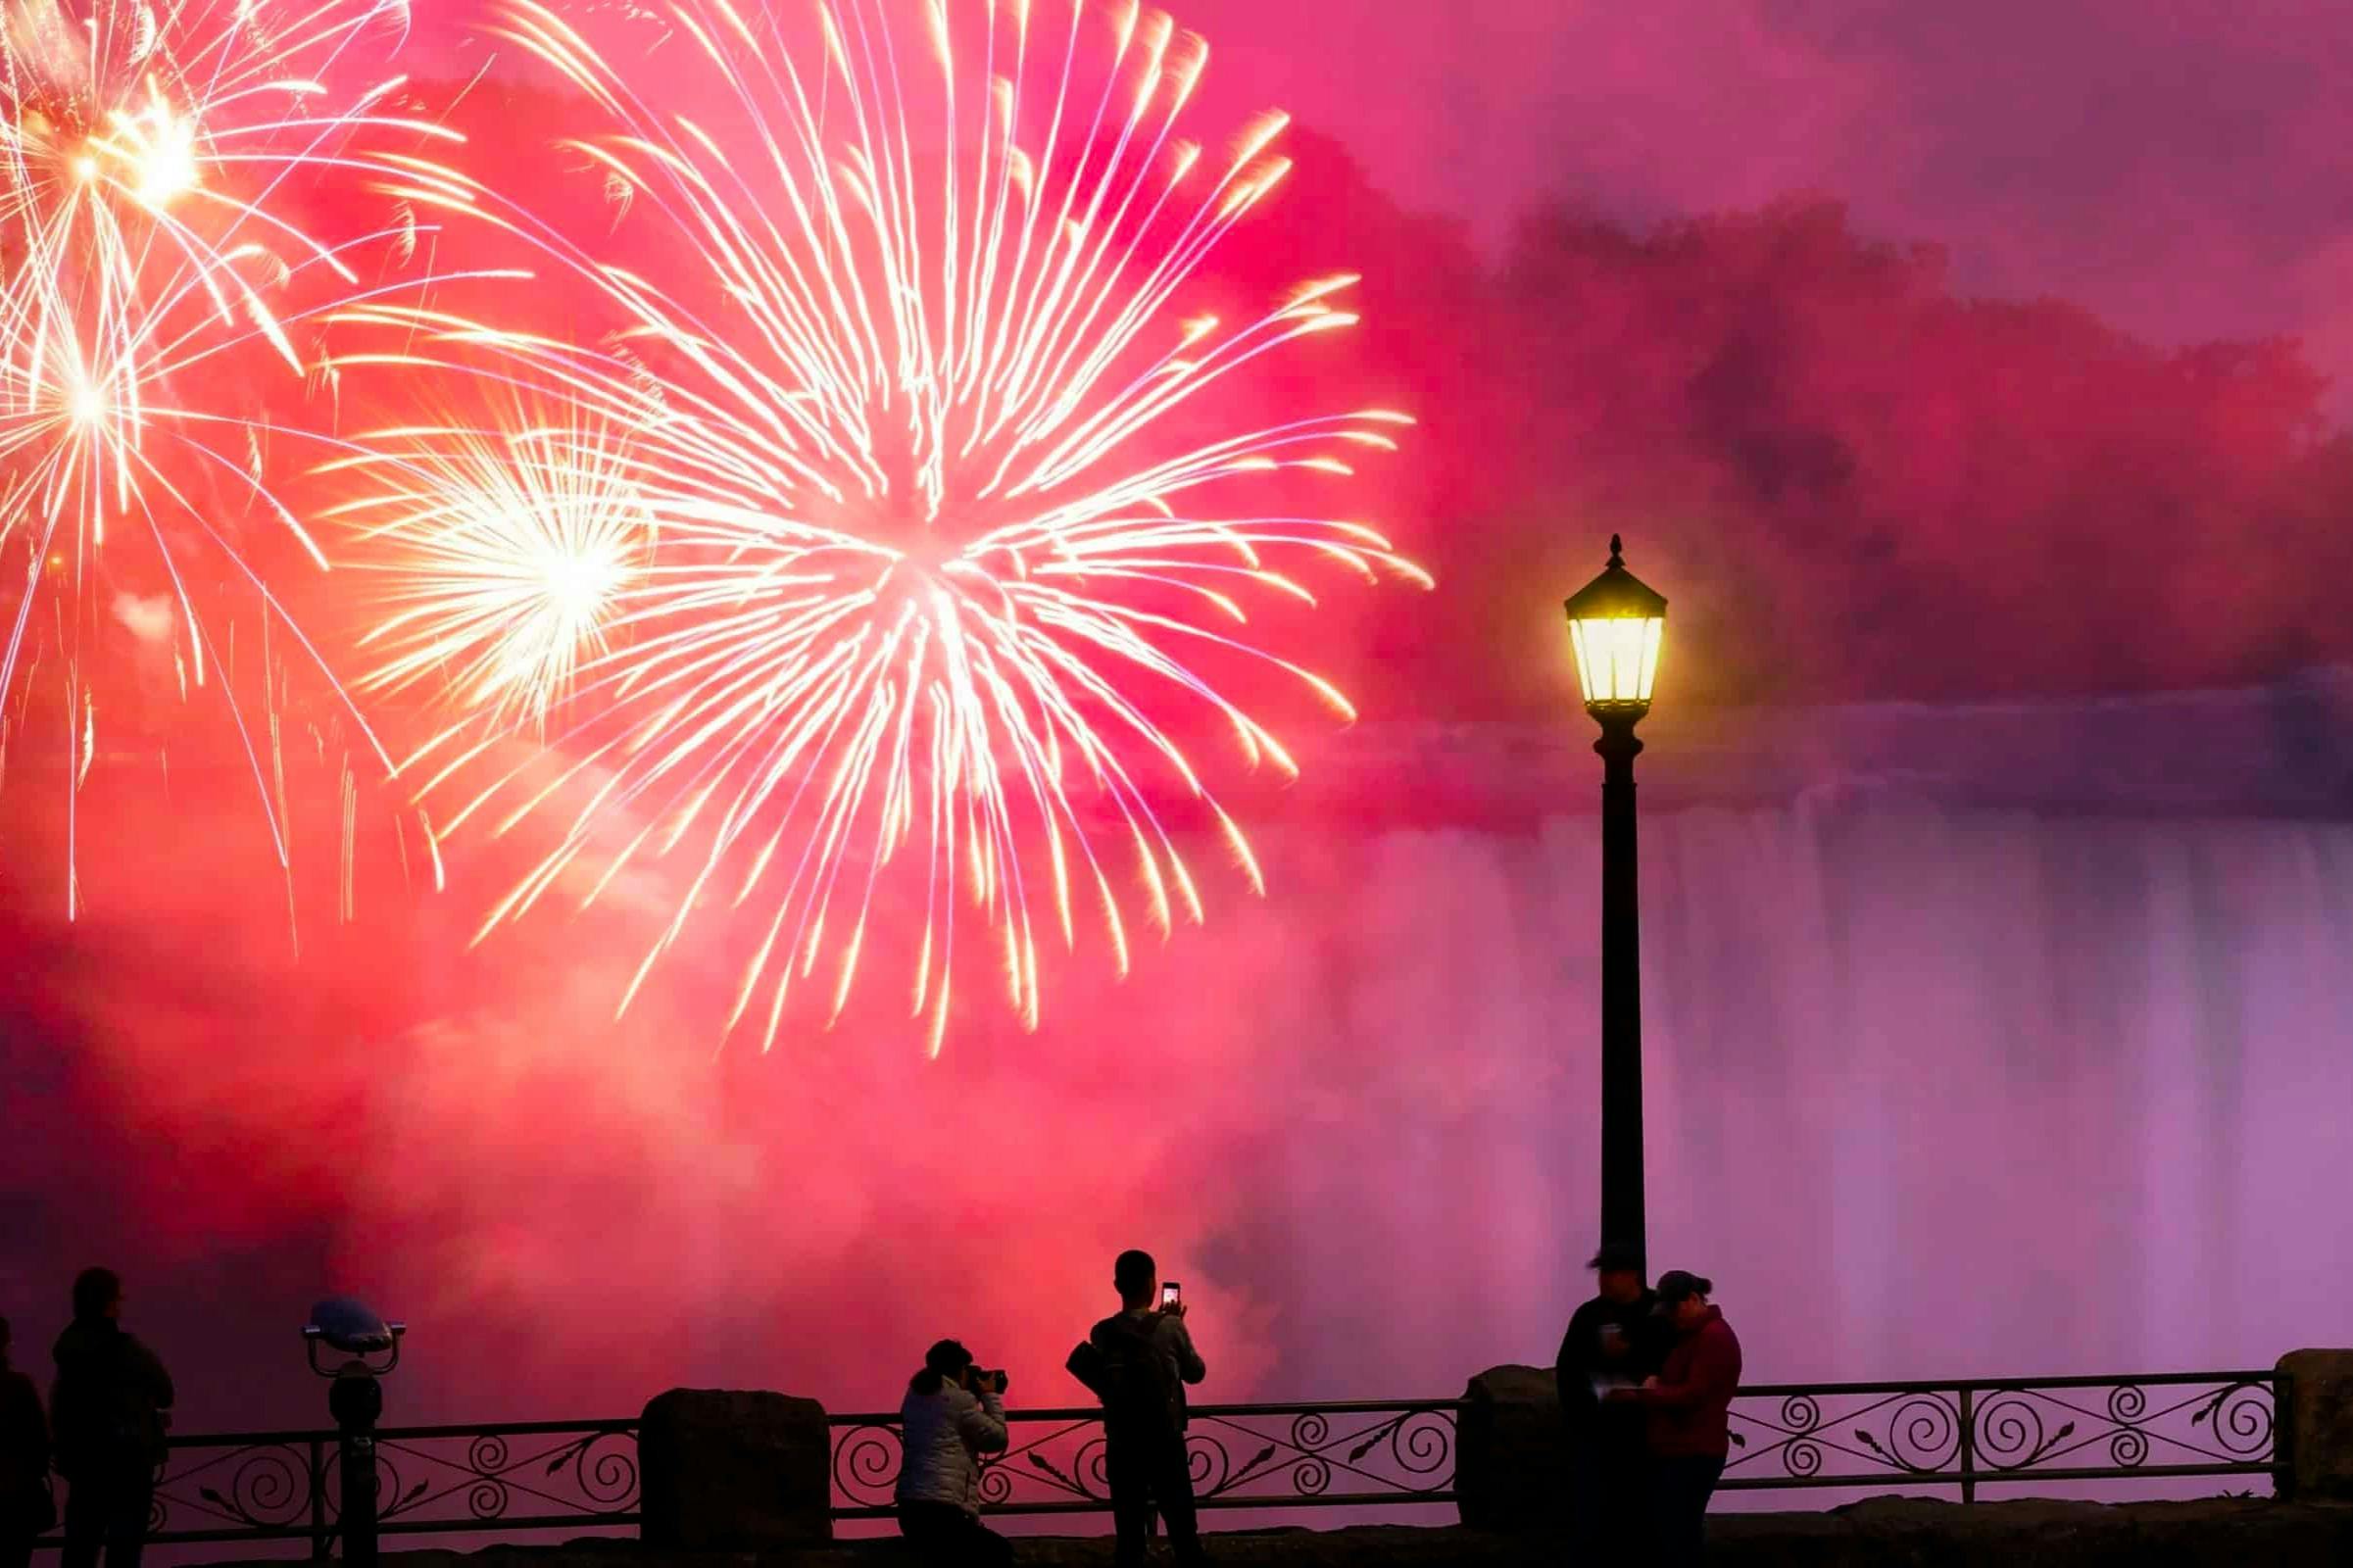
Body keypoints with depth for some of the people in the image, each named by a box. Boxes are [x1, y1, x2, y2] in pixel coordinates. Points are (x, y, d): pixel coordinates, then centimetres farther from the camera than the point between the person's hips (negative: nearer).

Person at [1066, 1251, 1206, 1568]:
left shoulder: (1102, 1333, 0)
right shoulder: (1170, 1327, -6)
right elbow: (1195, 1373, 7)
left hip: (1121, 1447, 2)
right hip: (1165, 1444, -2)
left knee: (1130, 1542, 4)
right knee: (1184, 1537, 3)